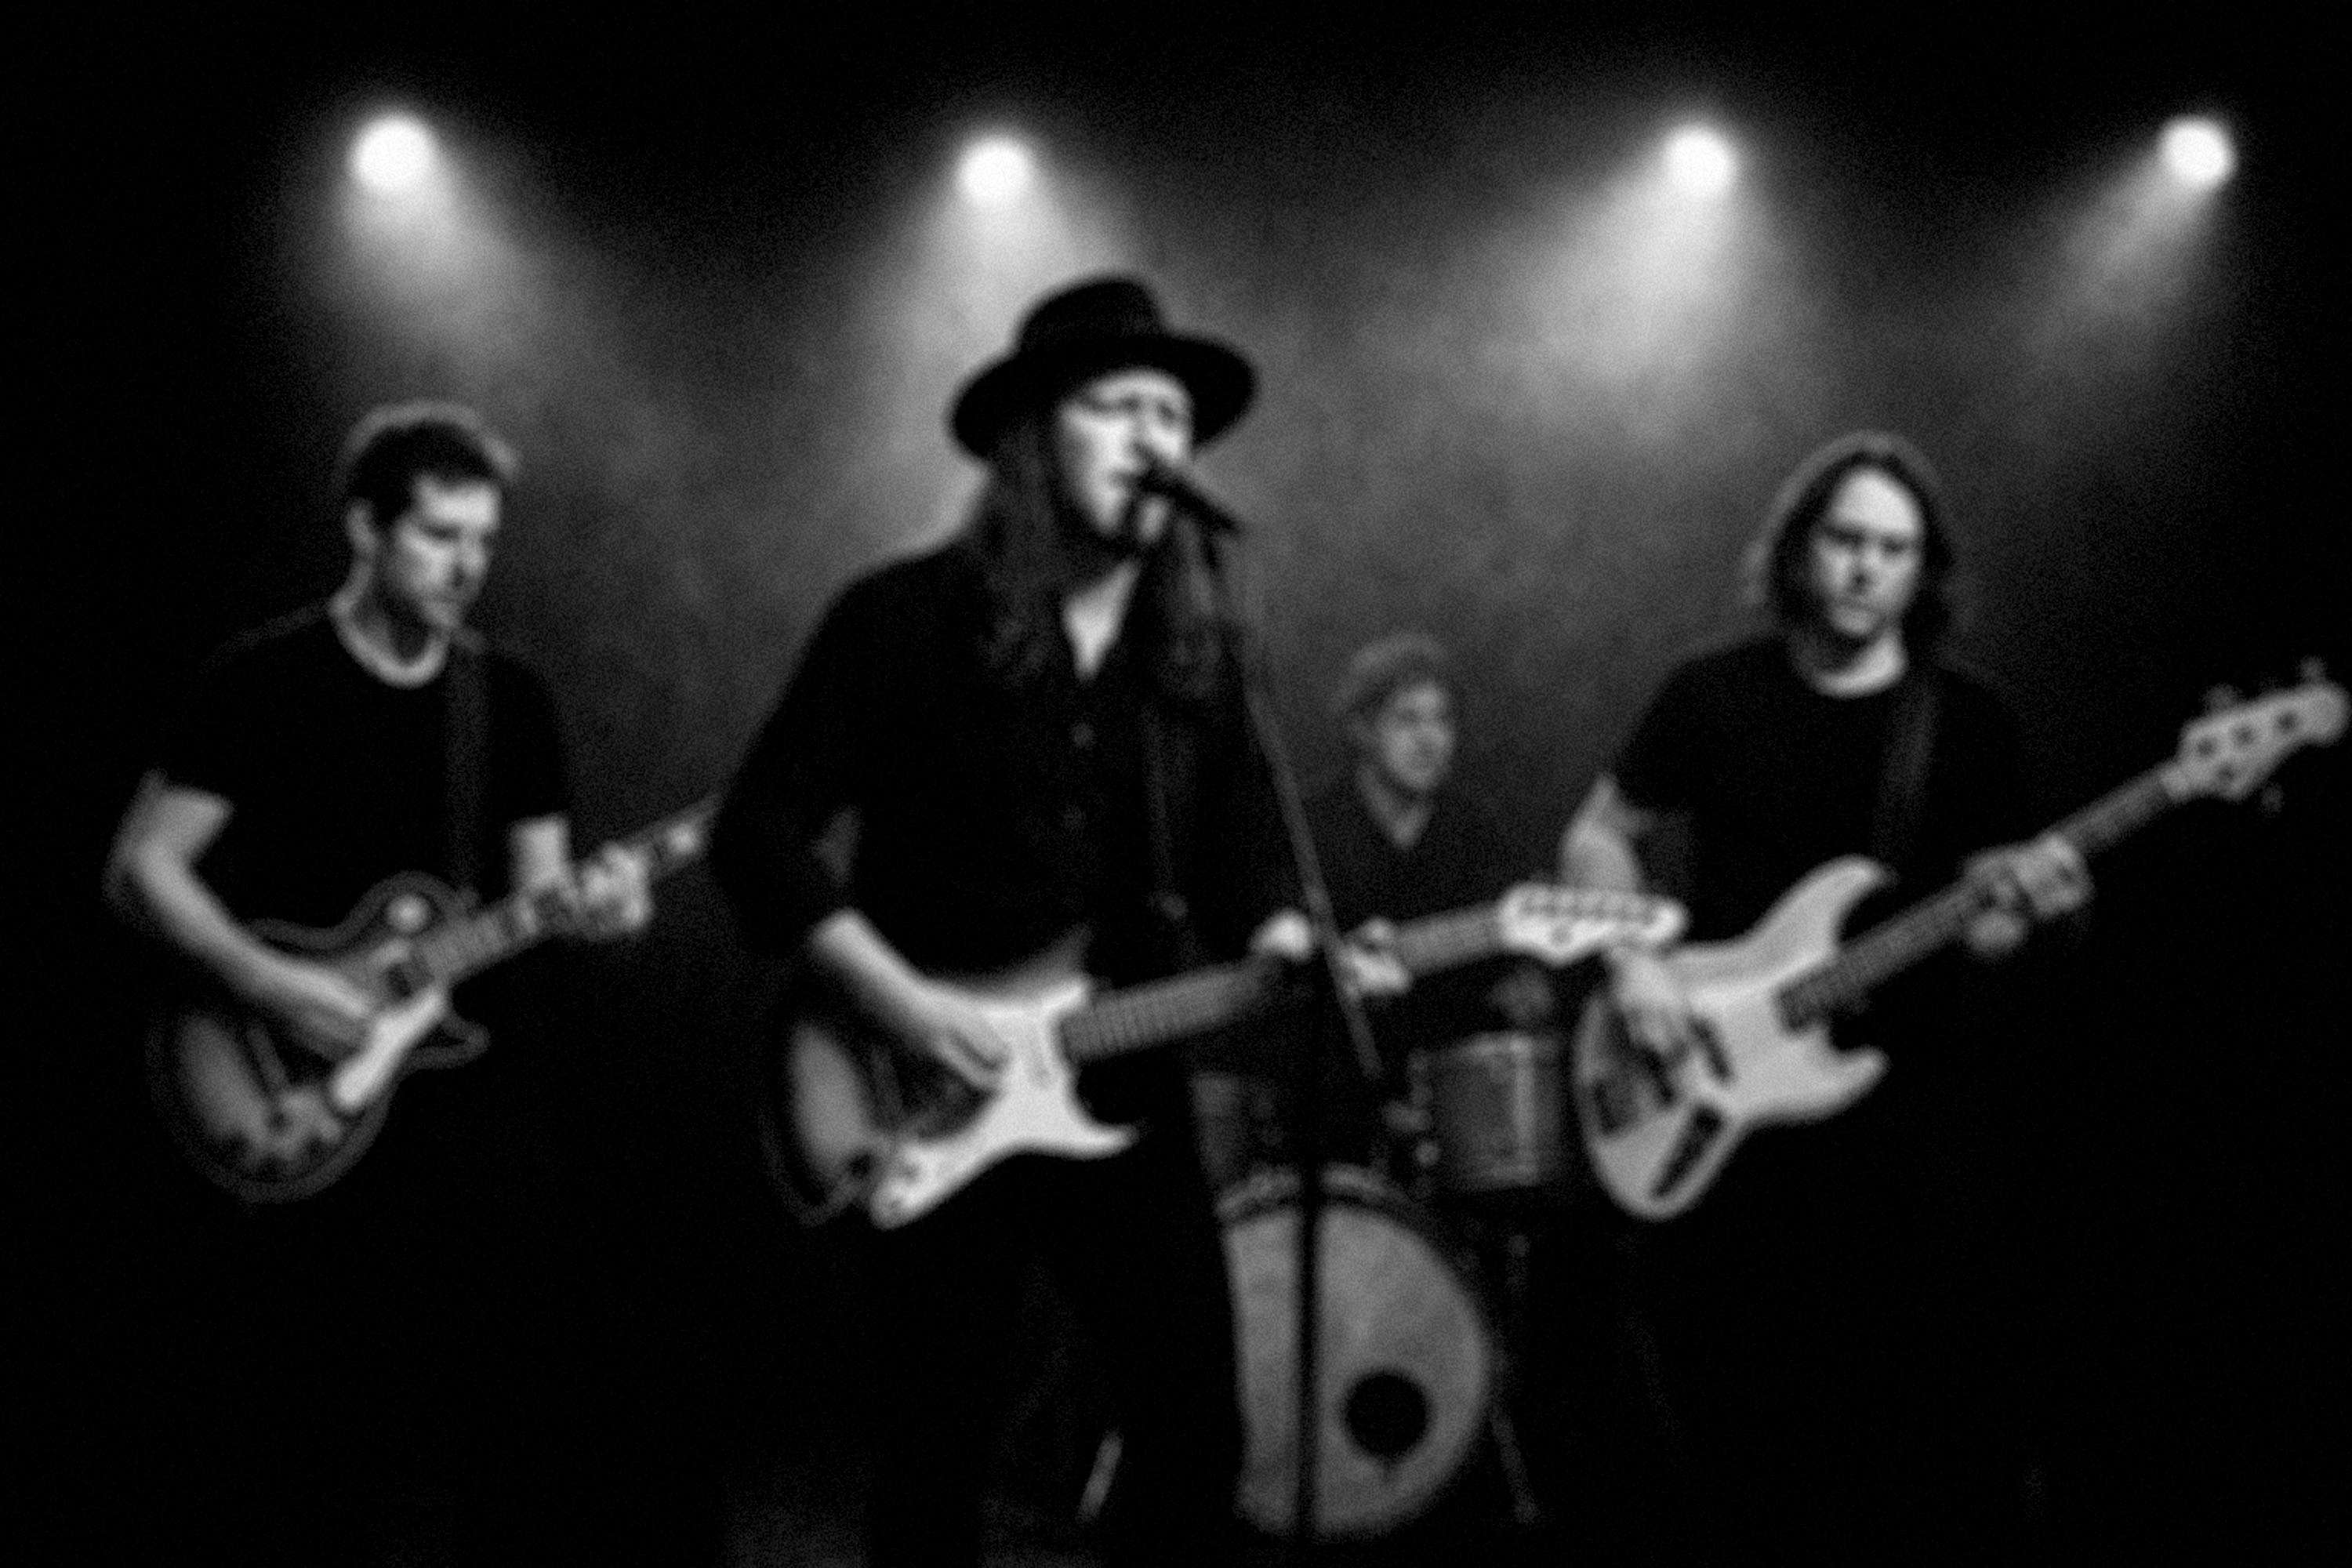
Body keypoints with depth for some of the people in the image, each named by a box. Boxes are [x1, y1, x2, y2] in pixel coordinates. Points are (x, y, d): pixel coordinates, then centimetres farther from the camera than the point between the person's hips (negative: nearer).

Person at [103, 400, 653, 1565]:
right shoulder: (261, 679, -6)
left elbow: (533, 883, 8)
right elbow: (139, 871, -6)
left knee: (446, 1417, 7)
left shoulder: (509, 699, 7)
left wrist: (585, 903, -15)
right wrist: (266, 985, -18)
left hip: (453, 1098, 4)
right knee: (277, 1433, 0)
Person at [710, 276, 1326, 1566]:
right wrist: (894, 1001, -18)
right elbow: (758, 838, -10)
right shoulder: (904, 619, -8)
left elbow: (1240, 864, 12)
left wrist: (1290, 951, -10)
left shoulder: (1200, 650, 7)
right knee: (936, 1455, 5)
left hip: (1124, 1095, 4)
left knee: (1195, 1429, 4)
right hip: (930, 1104, -4)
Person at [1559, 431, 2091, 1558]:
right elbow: (1597, 838, 11)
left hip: (1907, 1112, -1)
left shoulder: (1967, 724, 2)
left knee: (1932, 1416, -6)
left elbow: (1974, 920, 1)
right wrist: (1630, 960, -6)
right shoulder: (1714, 697, 4)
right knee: (1747, 1436, 4)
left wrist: (2021, 906, -21)